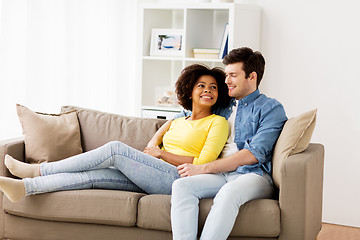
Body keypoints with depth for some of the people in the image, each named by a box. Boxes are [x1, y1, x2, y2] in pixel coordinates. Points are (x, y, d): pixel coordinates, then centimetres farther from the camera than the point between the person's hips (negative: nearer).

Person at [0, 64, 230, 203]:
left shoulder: (218, 123, 5)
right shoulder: (178, 122, 27)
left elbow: (203, 163, -9)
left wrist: (161, 153, -5)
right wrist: (154, 143, 1)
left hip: (178, 179, -7)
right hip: (155, 181, 7)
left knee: (116, 149, -20)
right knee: (93, 176, -15)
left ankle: (39, 170, -14)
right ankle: (24, 187, -20)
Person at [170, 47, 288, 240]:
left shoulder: (270, 108, 7)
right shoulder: (222, 107, 27)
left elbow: (253, 155, -7)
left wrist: (203, 169, -10)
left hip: (252, 175, -5)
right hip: (220, 175, 5)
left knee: (228, 193, -39)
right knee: (181, 185, -27)